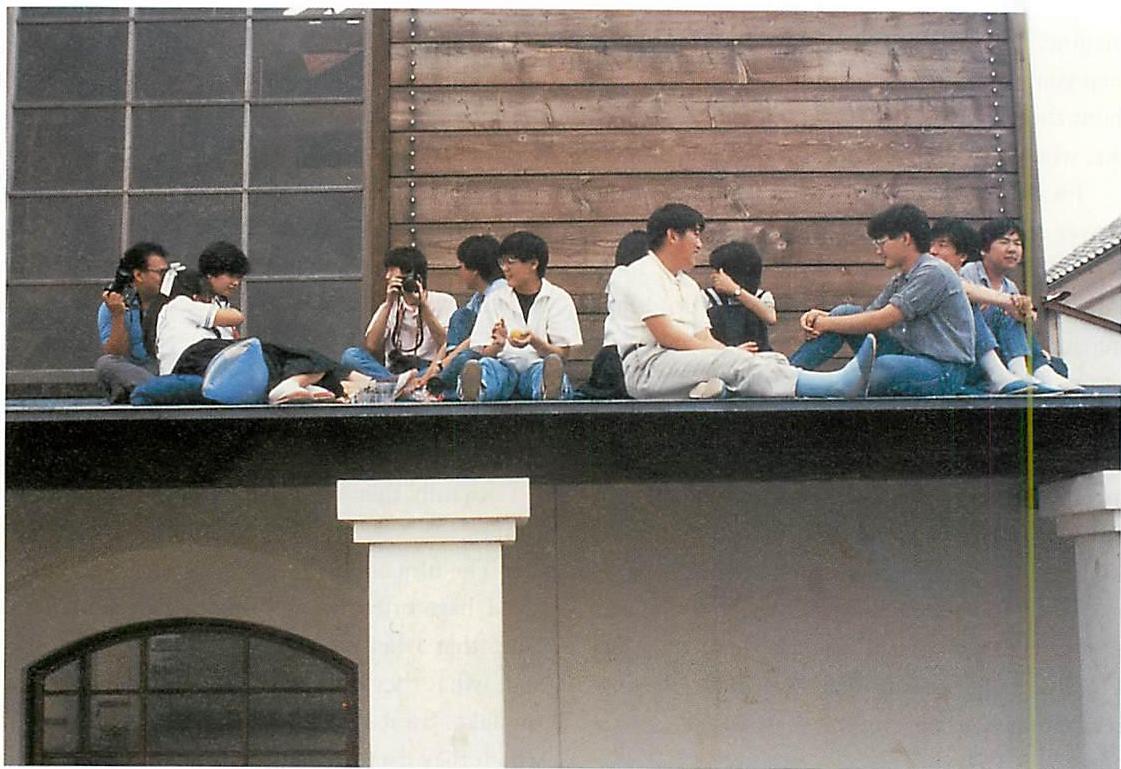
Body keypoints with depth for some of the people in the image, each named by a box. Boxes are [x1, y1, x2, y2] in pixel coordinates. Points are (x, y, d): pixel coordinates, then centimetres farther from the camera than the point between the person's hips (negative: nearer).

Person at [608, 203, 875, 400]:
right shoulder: (639, 275, 0)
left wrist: (729, 352, -6)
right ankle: (836, 385, -48)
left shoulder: (688, 285, 28)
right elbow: (665, 335, -13)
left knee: (773, 360, -12)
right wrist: (729, 353, -11)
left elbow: (704, 338, 16)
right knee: (730, 361, -32)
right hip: (647, 367, -8)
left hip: (688, 363, 9)